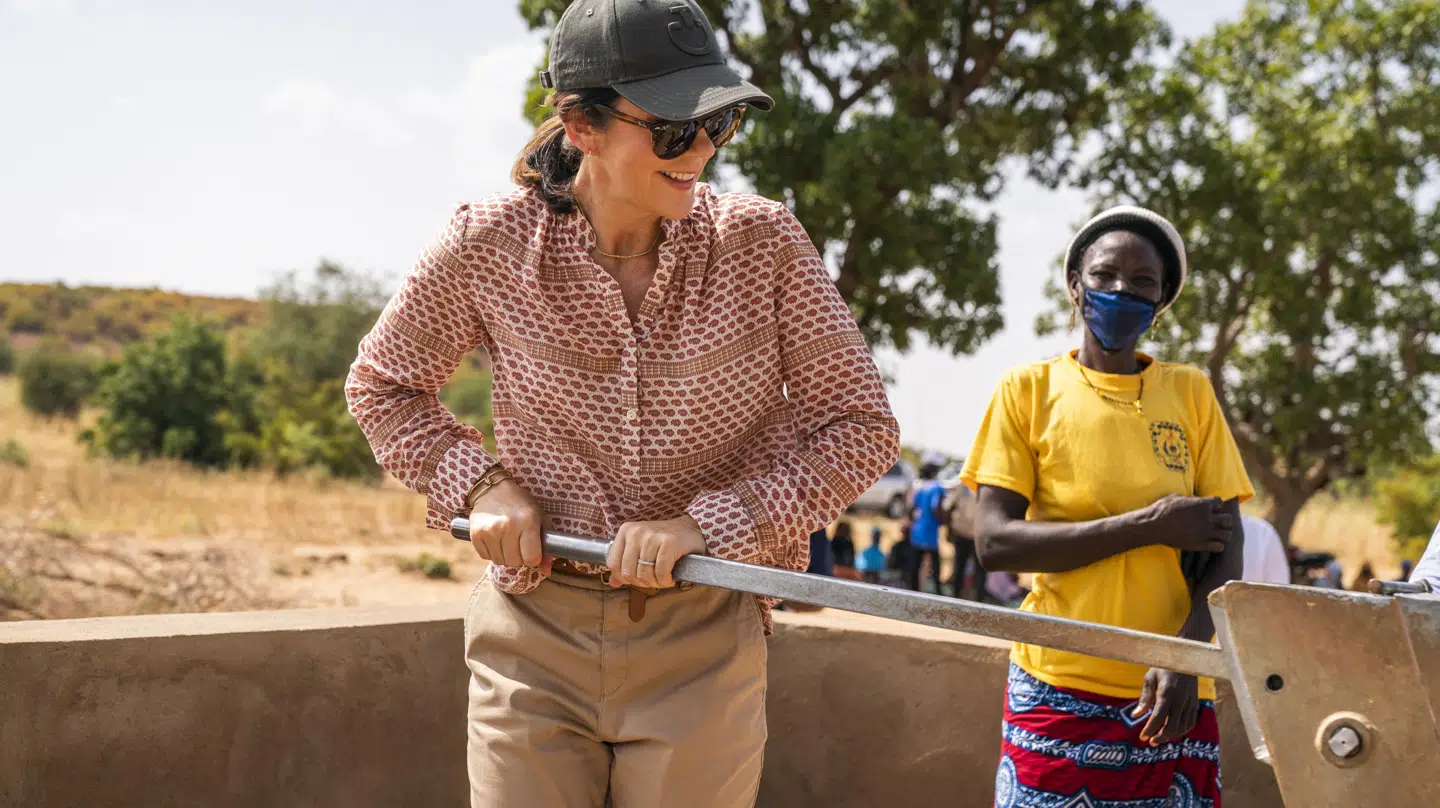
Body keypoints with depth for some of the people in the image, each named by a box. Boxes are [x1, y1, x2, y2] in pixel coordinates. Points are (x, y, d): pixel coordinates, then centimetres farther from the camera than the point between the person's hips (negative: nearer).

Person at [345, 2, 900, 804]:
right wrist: (480, 484, -7)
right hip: (535, 638, 0)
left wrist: (706, 524, -15)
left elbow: (862, 427, -5)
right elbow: (382, 385, 9)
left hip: (703, 643, 0)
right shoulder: (490, 246, -9)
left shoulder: (763, 242, -9)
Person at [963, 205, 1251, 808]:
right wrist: (1149, 525, -12)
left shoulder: (1191, 393, 8)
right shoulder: (1029, 390, 2)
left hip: (1172, 692, 2)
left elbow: (1227, 547, 4)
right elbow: (995, 543, -7)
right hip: (1062, 690, -2)